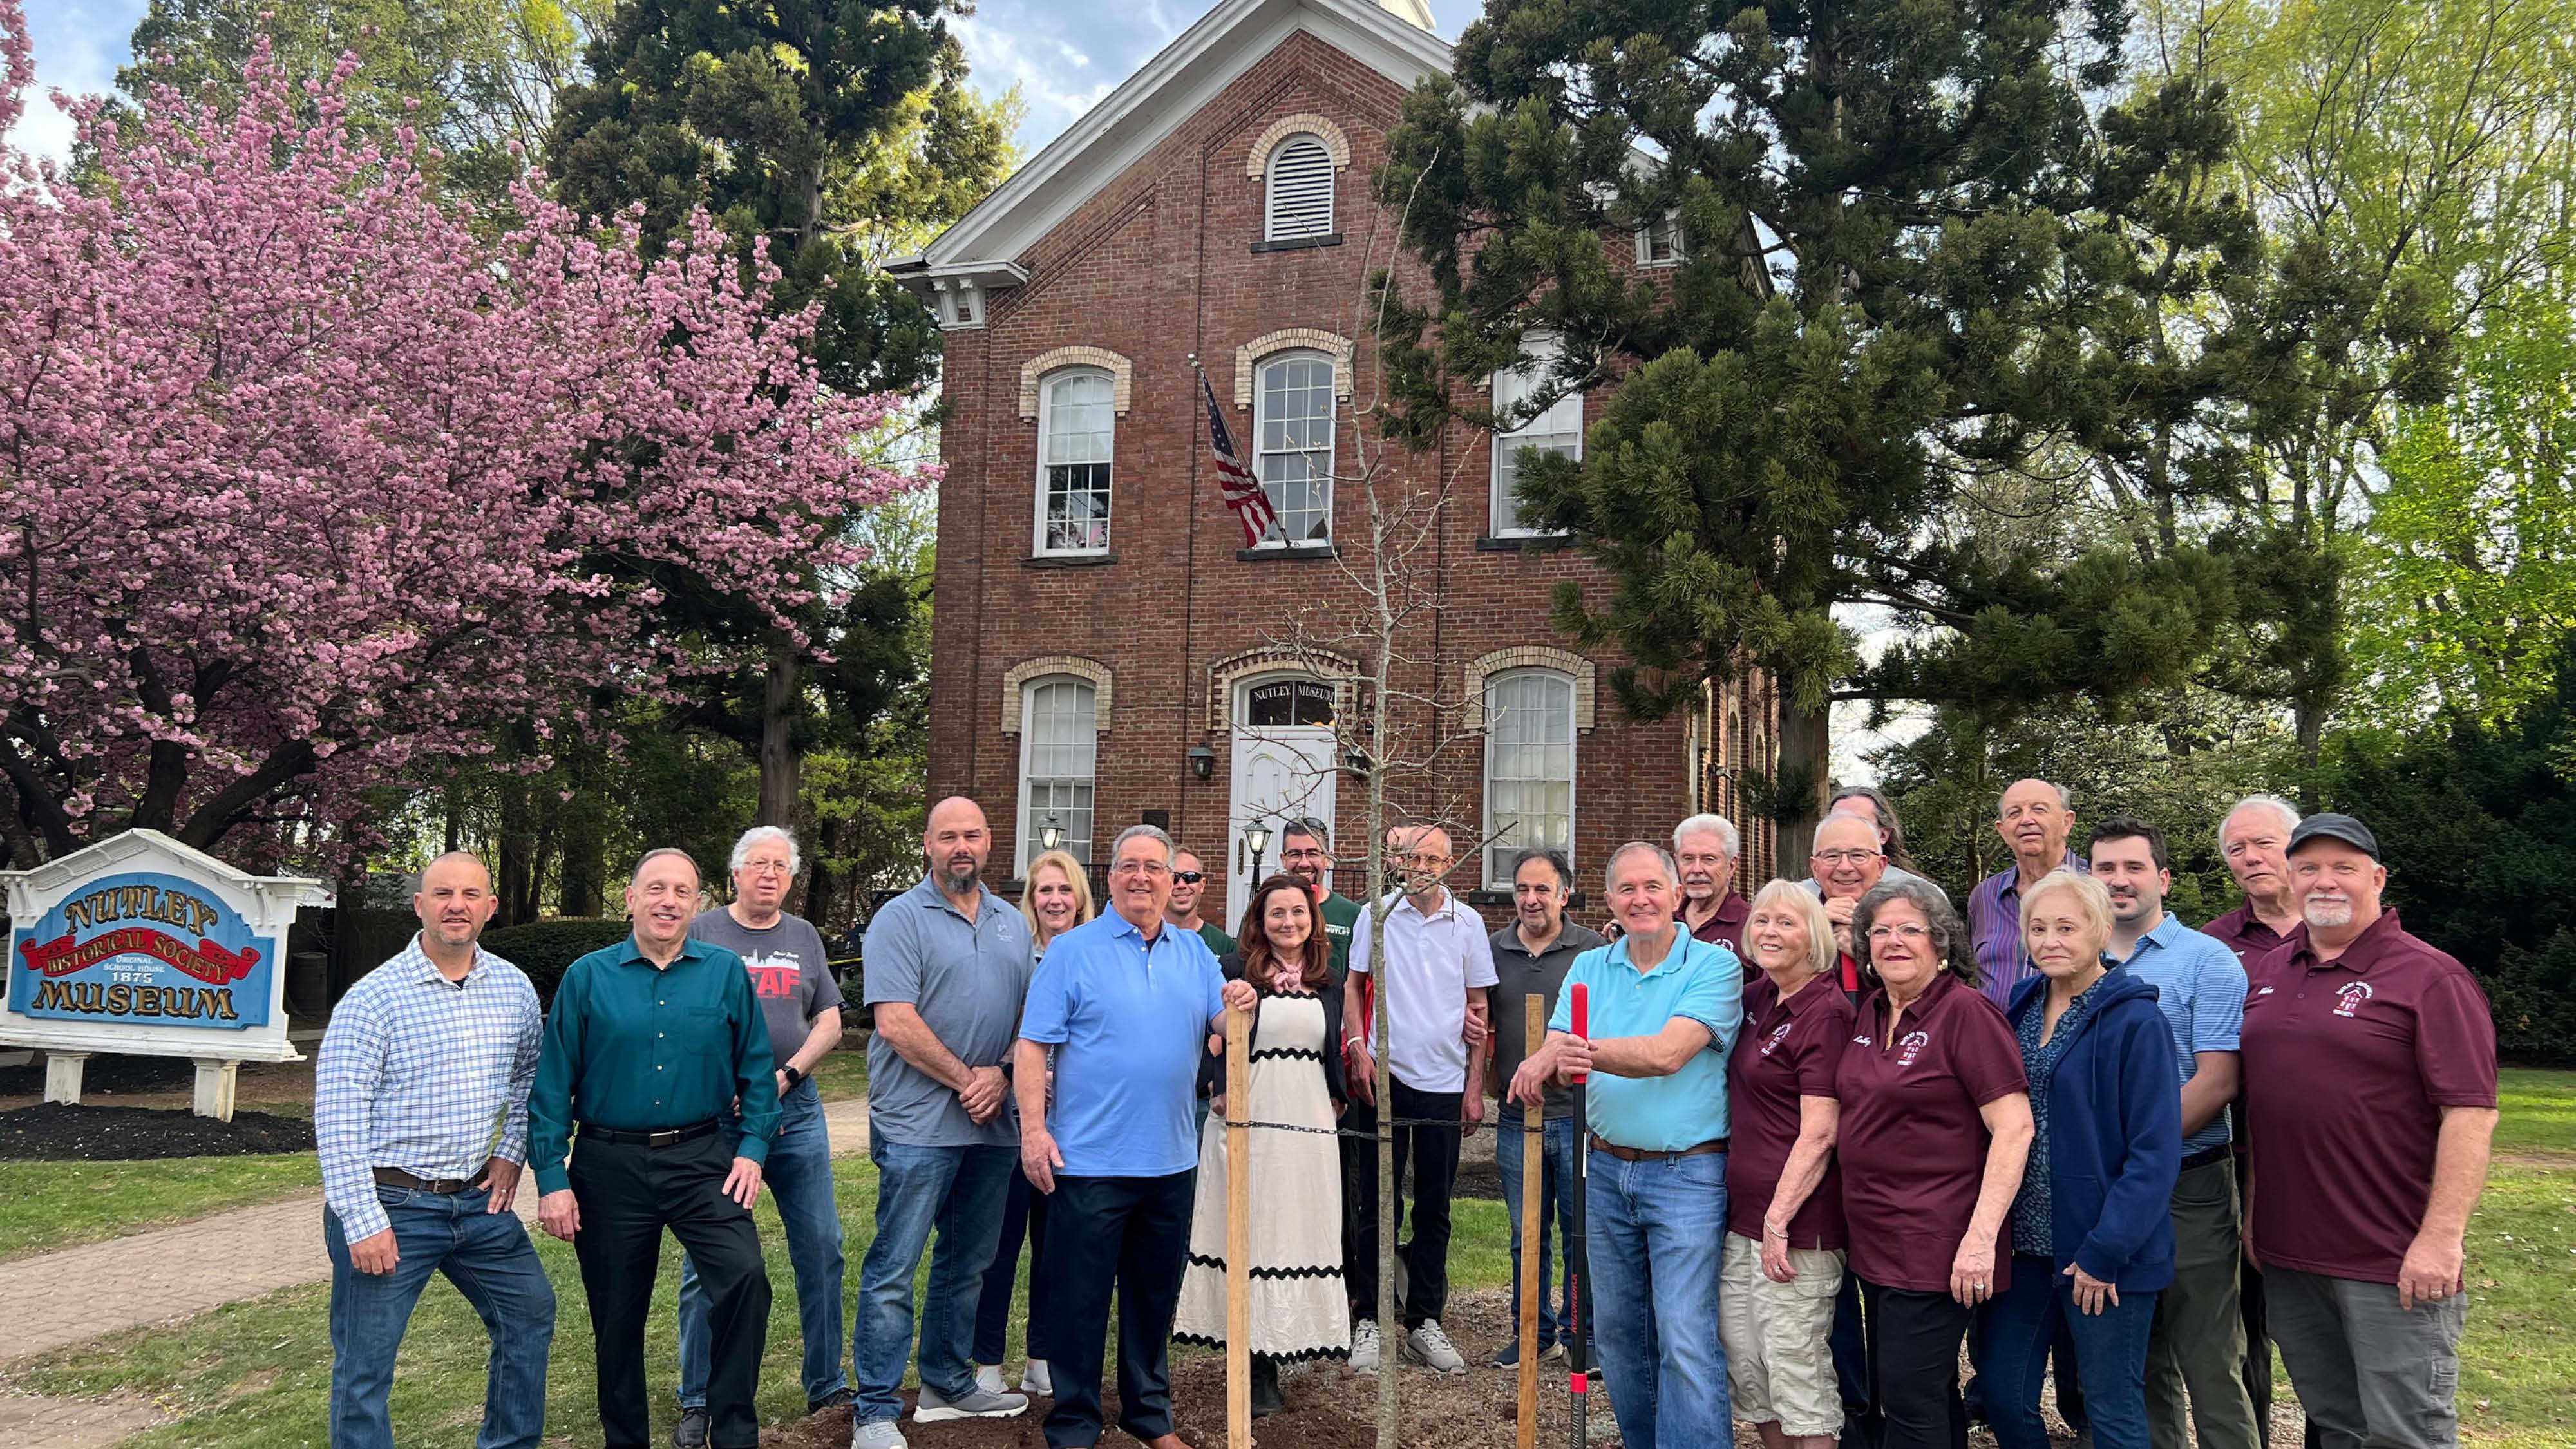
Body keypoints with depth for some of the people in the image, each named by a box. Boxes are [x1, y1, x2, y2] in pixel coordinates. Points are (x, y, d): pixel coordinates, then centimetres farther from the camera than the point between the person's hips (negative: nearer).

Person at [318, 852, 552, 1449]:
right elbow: (336, 1117, -15)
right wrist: (362, 1222, -18)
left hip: (478, 1200, 6)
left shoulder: (514, 988, 3)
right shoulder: (373, 997, -14)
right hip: (390, 1204, -5)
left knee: (531, 1314, 14)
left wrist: (511, 1153, 7)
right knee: (364, 1369, 2)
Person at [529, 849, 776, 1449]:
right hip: (611, 1166, 1)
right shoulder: (587, 977, 0)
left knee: (744, 1276, -19)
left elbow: (757, 1068, 5)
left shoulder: (726, 972, 1)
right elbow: (552, 1086, 0)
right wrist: (552, 1178, -4)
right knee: (617, 1315, 11)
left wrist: (752, 1148, -4)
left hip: (704, 1159, 0)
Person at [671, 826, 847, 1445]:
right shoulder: (701, 933, 1)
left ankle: (827, 1386, 19)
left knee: (821, 1249, 6)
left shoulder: (803, 937, 11)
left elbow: (829, 1023, 8)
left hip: (796, 1109, 3)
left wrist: (786, 1076, -7)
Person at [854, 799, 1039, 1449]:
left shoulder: (1013, 924, 13)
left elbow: (1028, 1014, 15)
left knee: (969, 1262, 16)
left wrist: (1004, 1076, -3)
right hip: (918, 1123, -6)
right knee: (894, 1270, -3)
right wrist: (967, 1078, -12)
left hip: (993, 1125, 6)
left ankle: (948, 1383, 30)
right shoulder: (900, 919, -7)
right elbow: (896, 1024, -15)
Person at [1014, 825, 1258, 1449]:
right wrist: (1034, 1129, -16)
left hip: (1170, 1161, 5)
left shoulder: (1194, 952, 10)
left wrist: (1237, 1006, -15)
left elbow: (1218, 1027, 7)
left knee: (1155, 1296, 17)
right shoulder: (1073, 950, -5)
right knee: (1080, 1299, 3)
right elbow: (1032, 1046, -8)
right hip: (1089, 1160, -4)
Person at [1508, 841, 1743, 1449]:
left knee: (1685, 1340, -8)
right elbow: (1556, 1048, -4)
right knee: (1617, 1332, 14)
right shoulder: (1590, 968, 8)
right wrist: (1542, 1063, -29)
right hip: (1607, 1171, 5)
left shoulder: (1714, 966, -8)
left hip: (1687, 1175, -5)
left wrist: (1587, 1051, -37)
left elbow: (1669, 1054, -22)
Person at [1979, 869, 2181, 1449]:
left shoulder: (2136, 1021, -12)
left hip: (2104, 1251, -6)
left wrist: (2105, 1250, -18)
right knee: (2003, 1395, 11)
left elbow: (2155, 1153, -15)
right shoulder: (2022, 1009, 7)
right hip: (2024, 1242, 6)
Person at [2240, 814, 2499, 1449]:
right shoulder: (2269, 973, 10)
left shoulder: (2429, 978, -10)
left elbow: (2471, 1113, -15)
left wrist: (2441, 1236, -20)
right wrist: (2251, 1208, 14)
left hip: (2395, 1262, -6)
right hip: (2287, 1254, 6)